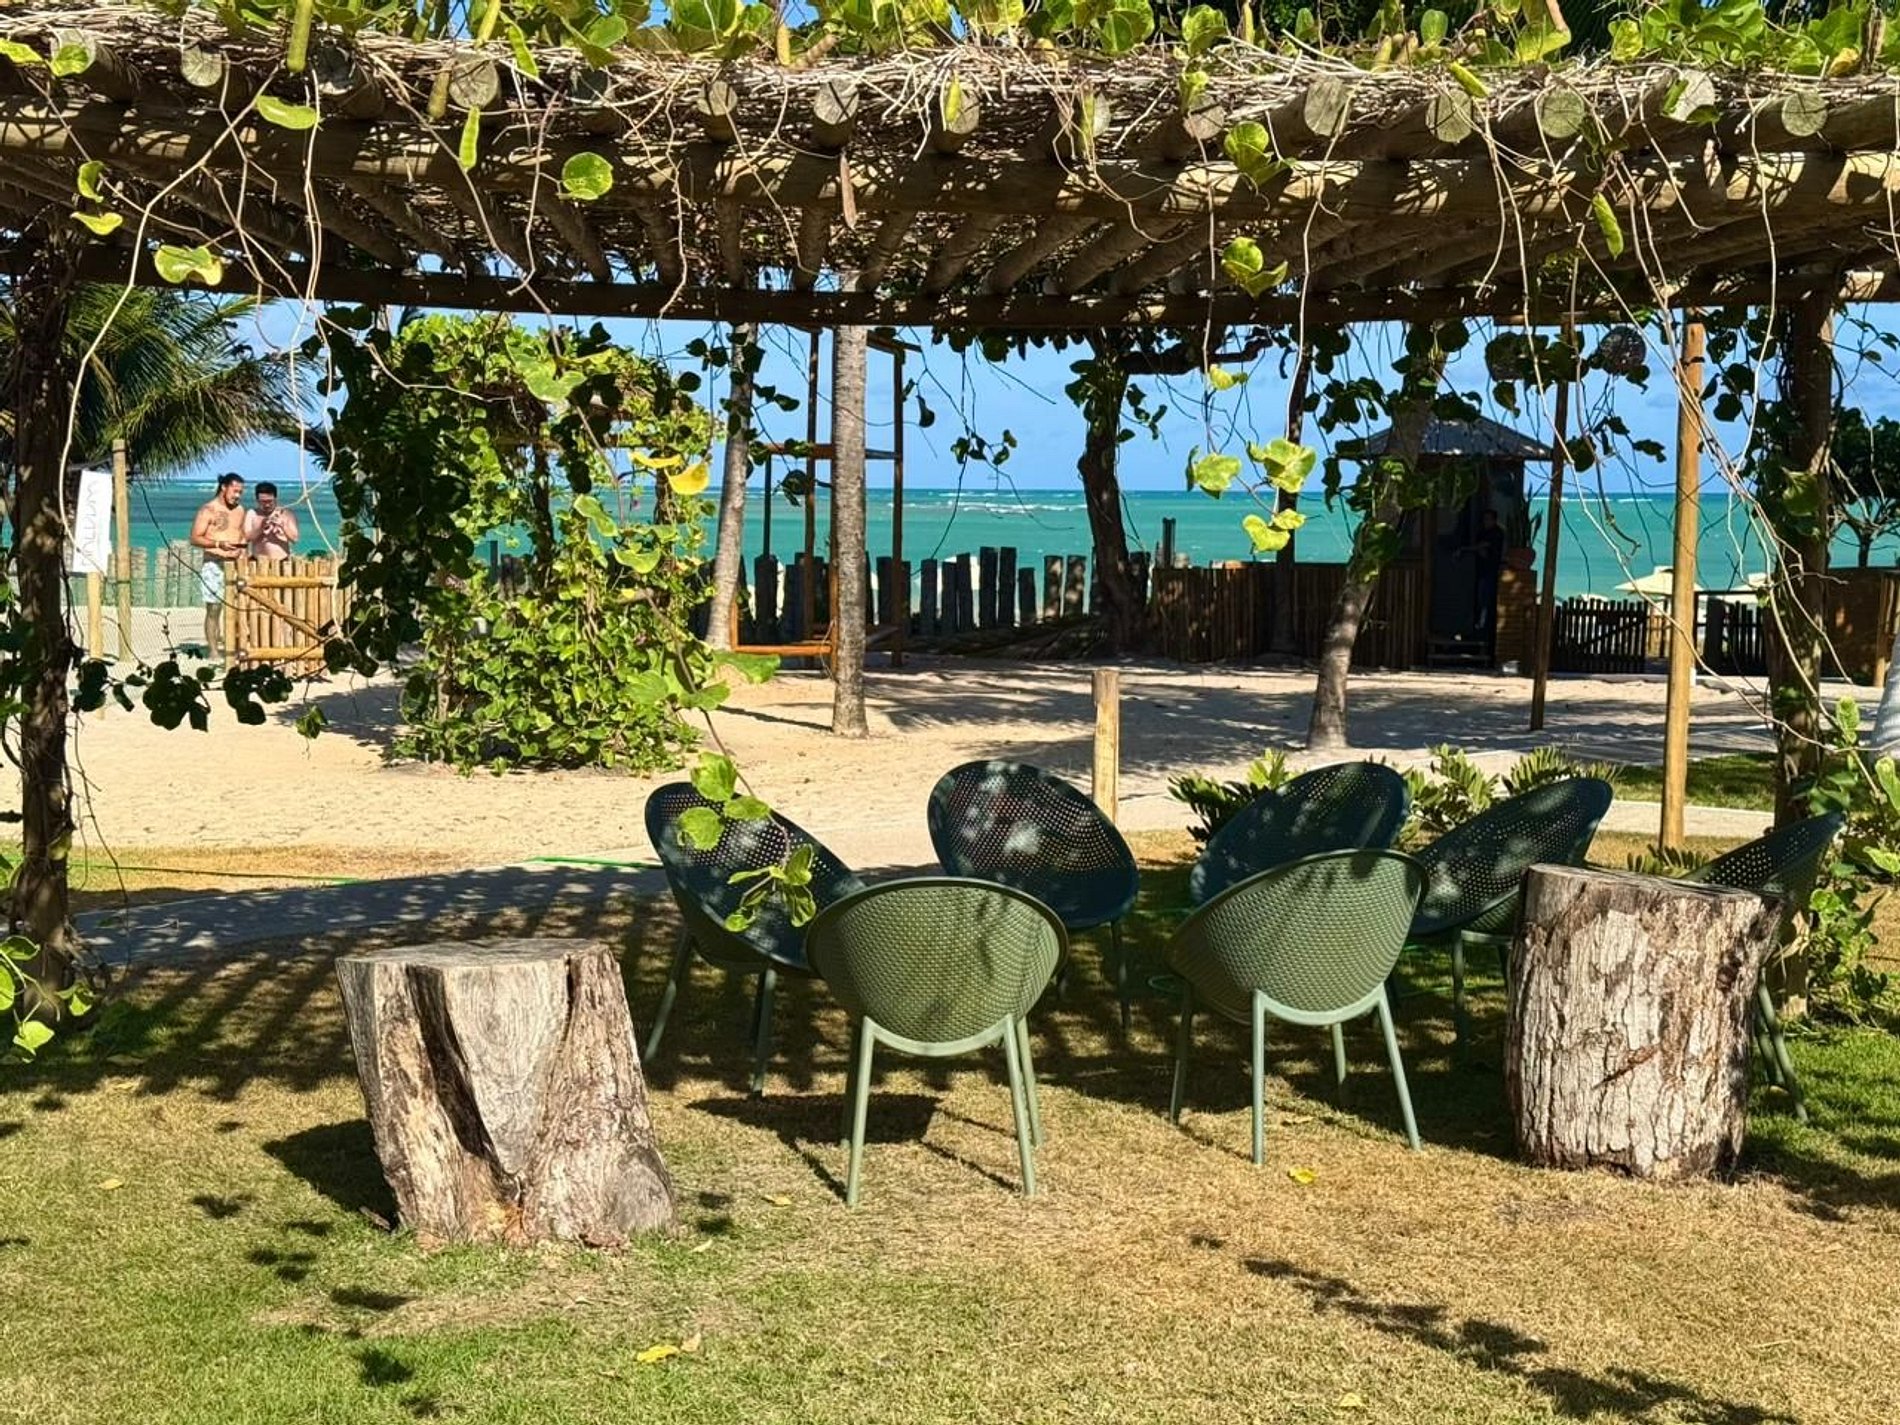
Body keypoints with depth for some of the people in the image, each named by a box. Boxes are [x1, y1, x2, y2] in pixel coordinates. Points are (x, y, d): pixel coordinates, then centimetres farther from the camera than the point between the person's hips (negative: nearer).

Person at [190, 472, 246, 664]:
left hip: (235, 564, 5)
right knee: (213, 608, -5)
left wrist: (242, 547, 4)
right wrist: (218, 544, -21)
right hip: (214, 564, -5)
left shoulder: (240, 510, 13)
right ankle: (213, 650, -1)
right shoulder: (208, 510, -5)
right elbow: (195, 538, -9)